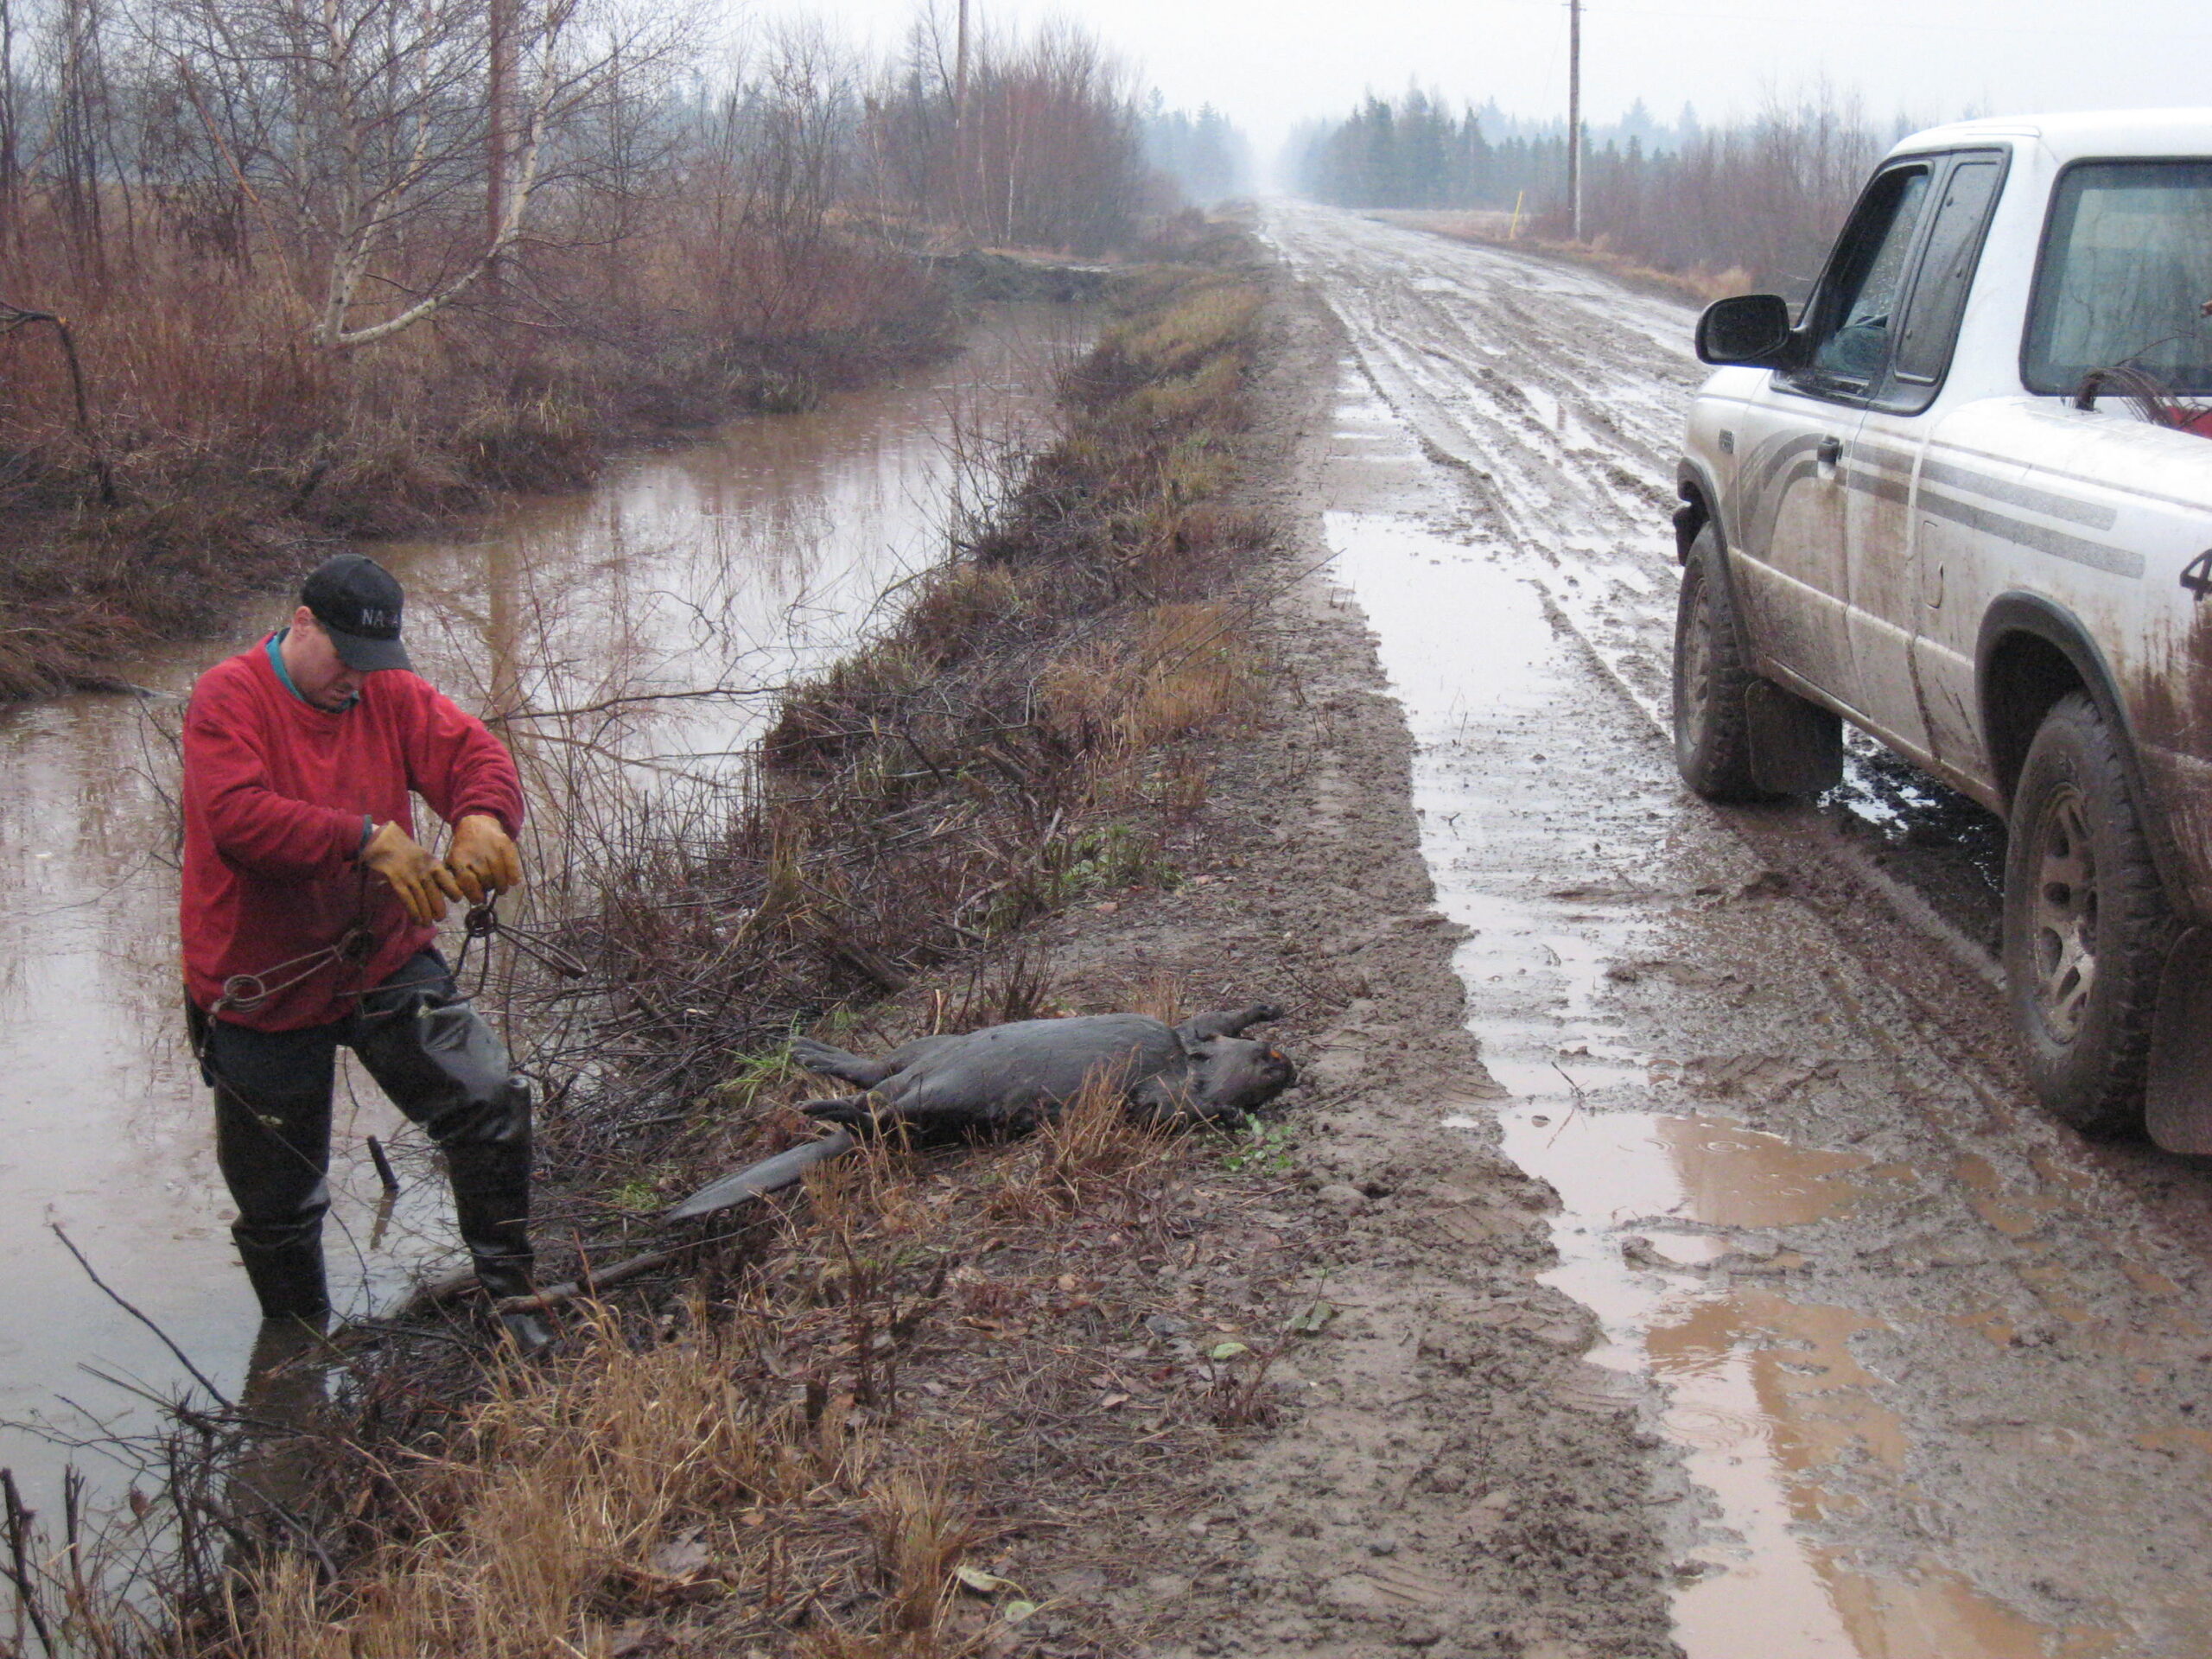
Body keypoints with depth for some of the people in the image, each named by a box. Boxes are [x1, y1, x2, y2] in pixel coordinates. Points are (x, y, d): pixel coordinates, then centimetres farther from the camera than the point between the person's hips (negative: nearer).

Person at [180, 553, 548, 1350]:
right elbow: (240, 817, -29)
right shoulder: (228, 698, -13)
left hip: (386, 964, 3)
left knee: (493, 1103, -16)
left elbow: (472, 751, -9)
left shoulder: (388, 690, 4)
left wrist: (482, 819, -33)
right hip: (264, 987, -3)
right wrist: (369, 840, -38)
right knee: (277, 1205, 9)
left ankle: (509, 1301, -1)